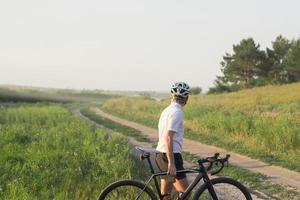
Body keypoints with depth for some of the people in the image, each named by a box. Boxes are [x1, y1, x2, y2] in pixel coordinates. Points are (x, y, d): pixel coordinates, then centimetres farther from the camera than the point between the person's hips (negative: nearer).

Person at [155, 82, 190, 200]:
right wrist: (171, 163, -27)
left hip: (161, 154, 9)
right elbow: (168, 137, -24)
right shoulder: (177, 111, -14)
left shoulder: (167, 110, 15)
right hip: (170, 155, -9)